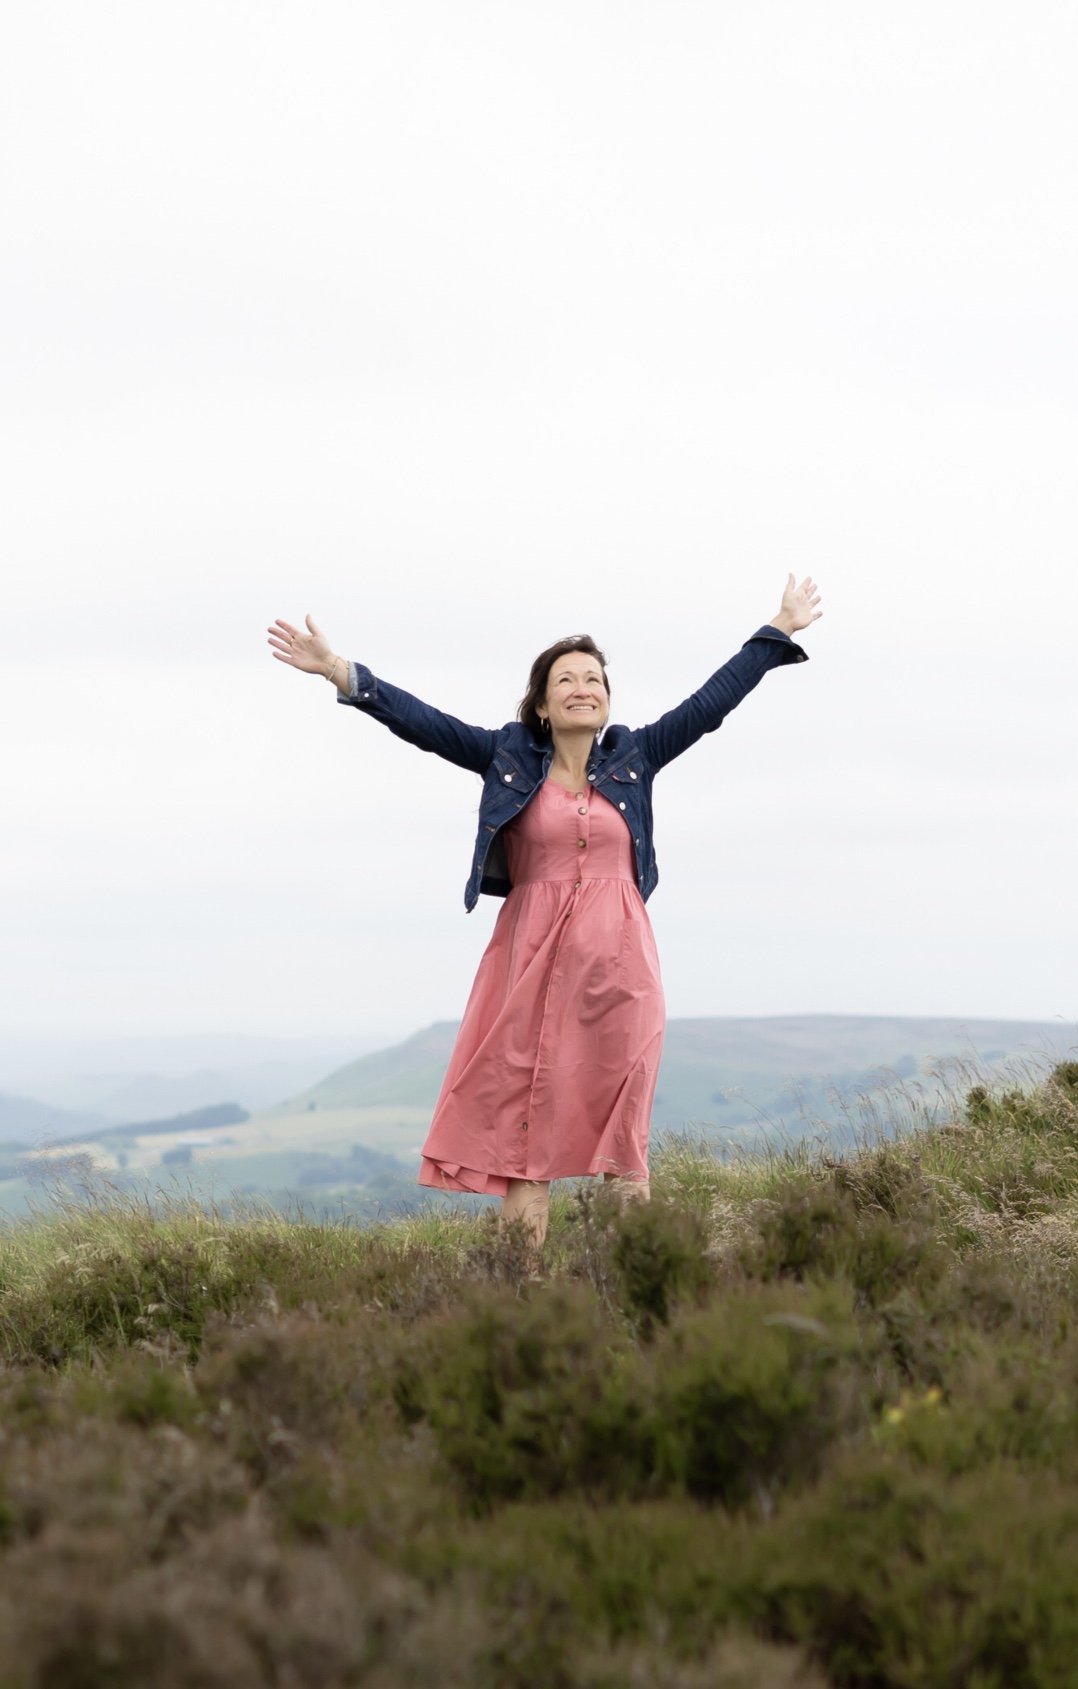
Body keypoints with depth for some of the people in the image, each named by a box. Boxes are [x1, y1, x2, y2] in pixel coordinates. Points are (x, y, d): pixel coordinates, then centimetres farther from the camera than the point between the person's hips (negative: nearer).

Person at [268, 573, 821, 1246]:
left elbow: (712, 702, 13)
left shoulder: (634, 756, 9)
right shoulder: (509, 756, 5)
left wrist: (779, 632, 15)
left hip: (619, 961, 1)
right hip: (535, 956, -1)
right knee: (523, 1122, -2)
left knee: (623, 1122, 3)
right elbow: (425, 722, -1)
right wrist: (341, 672, -10)